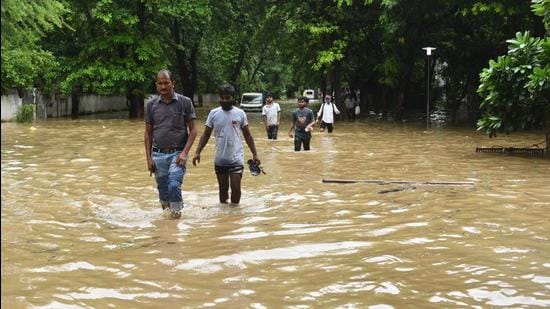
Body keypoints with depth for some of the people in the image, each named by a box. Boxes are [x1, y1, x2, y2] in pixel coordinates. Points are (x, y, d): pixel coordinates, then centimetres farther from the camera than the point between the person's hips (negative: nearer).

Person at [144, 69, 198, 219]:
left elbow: (193, 130, -1)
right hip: (158, 155, 3)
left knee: (174, 185, -22)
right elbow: (148, 133, 11)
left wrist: (185, 153, -11)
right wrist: (149, 158, 4)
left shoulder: (185, 102, -2)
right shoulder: (151, 105, 5)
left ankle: (176, 213, -6)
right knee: (163, 192, 7)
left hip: (177, 153, -3)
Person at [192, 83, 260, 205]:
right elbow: (206, 135, 4)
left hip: (236, 158, -2)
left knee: (236, 188, -5)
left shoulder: (240, 113, -2)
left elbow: (247, 135, 4)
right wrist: (198, 152, -6)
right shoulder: (213, 113, 1)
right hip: (220, 159, 2)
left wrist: (254, 154, 1)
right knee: (223, 188, 10)